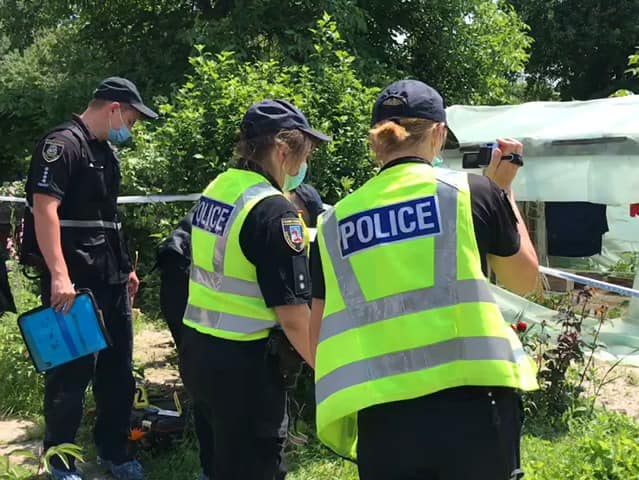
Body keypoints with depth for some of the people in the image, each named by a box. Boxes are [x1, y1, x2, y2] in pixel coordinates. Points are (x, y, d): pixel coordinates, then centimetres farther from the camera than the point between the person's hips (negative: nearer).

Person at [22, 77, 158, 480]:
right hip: (73, 283, -9)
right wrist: (59, 276, -28)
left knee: (118, 369, 14)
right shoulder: (62, 144, -11)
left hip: (111, 280, 9)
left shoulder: (107, 153, 16)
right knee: (71, 372, 0)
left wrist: (125, 267, 23)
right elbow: (44, 209, -21)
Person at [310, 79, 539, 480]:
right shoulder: (473, 192, -1)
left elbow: (320, 338, 11)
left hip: (382, 418, 2)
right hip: (471, 405, -1)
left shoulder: (334, 222, 7)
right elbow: (525, 279, 16)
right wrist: (504, 190, 24)